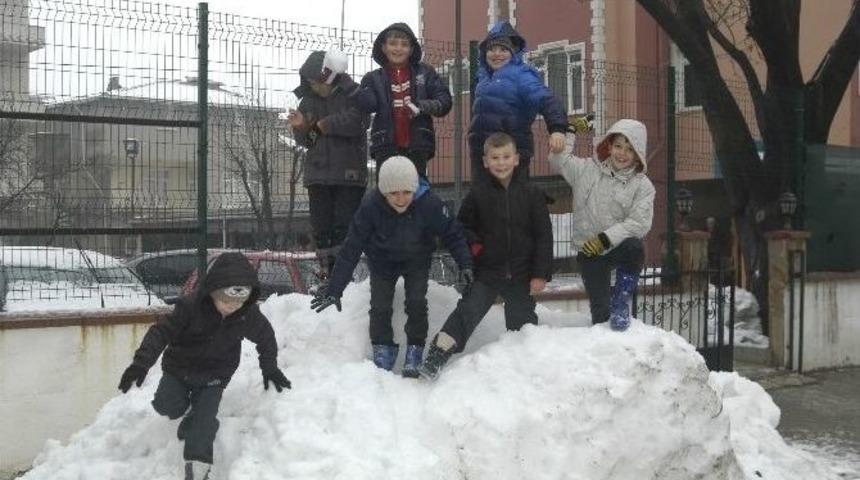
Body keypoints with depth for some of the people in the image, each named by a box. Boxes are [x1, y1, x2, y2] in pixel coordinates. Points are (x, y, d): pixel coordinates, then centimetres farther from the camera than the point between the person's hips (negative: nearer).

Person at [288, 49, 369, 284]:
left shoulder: (352, 94, -6)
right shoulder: (308, 99, 11)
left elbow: (358, 122, -24)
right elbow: (305, 141, 15)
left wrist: (324, 124, -12)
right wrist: (301, 127, -9)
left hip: (349, 174, -5)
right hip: (318, 174, 5)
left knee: (345, 224, -4)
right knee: (321, 225, 7)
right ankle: (327, 269, 15)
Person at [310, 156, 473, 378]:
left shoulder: (429, 203, -32)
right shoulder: (370, 205, -32)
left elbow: (453, 233, -17)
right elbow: (351, 247, -27)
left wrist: (465, 264, -31)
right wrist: (334, 289, -27)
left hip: (417, 260, 0)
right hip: (382, 261, 0)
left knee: (416, 302, -14)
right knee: (380, 307, -9)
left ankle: (414, 354, 5)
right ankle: (382, 354, 12)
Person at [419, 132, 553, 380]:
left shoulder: (532, 193, -3)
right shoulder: (478, 194, -2)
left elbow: (543, 236, -3)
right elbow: (462, 226, 11)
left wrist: (540, 273, -7)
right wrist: (473, 244, -10)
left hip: (521, 275, 1)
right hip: (486, 272, -1)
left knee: (522, 322, 13)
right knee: (468, 311, -13)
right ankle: (436, 358, -14)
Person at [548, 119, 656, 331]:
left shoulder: (642, 186, -3)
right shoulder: (588, 169, 4)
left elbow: (639, 223, -13)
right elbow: (559, 161, 6)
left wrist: (605, 238, -22)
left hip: (620, 247, 0)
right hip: (590, 252, 0)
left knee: (635, 247, -36)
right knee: (601, 313, -10)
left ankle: (621, 302, -15)